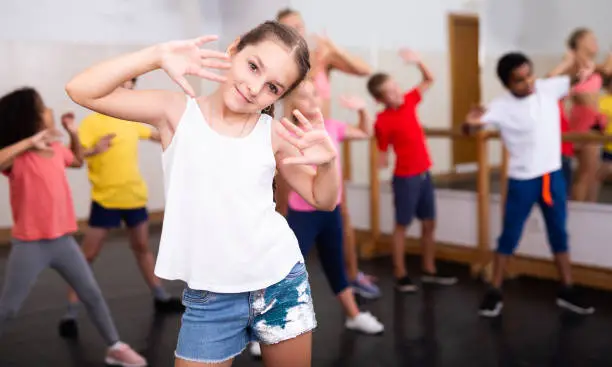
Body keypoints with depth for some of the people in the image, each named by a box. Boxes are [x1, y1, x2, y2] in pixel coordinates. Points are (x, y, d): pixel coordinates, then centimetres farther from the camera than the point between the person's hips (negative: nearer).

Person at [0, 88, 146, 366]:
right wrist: (29, 141, -37)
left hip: (63, 240, 6)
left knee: (92, 294, 11)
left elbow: (78, 160, 27)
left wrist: (73, 132, 12)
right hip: (29, 245, -6)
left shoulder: (56, 149, 4)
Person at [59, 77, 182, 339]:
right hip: (106, 199, -6)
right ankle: (71, 313, 4)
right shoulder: (92, 122, -12)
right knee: (87, 255, -4)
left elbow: (154, 135, 27)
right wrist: (92, 151, -39)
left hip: (135, 197, 6)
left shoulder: (131, 121, 8)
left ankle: (160, 297, 33)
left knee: (142, 247, 19)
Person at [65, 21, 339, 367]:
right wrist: (157, 56, -21)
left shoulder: (273, 134, -2)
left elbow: (323, 200, 9)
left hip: (283, 283, 2)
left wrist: (329, 161, -12)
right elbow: (81, 91, -13)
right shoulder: (178, 111, -6)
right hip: (210, 296, -2)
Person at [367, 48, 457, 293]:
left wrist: (417, 61, -3)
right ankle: (400, 275, 15)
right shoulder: (383, 121, -15)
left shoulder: (409, 101, 1)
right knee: (402, 225, 5)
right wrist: (384, 161, -30)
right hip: (405, 178, -6)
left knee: (429, 223, 13)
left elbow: (429, 80, 12)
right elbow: (383, 154, -8)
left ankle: (429, 270, 25)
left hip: (424, 173, 7)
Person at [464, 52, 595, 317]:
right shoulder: (501, 106, -14)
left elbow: (574, 78, 11)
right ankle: (494, 293, 16)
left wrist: (581, 75, -14)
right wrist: (471, 122, -42)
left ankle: (567, 291, 27)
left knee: (559, 234, 14)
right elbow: (473, 125, -17)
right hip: (522, 180, -4)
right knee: (509, 237, 5)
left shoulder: (548, 88, -2)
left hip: (553, 175, 4)